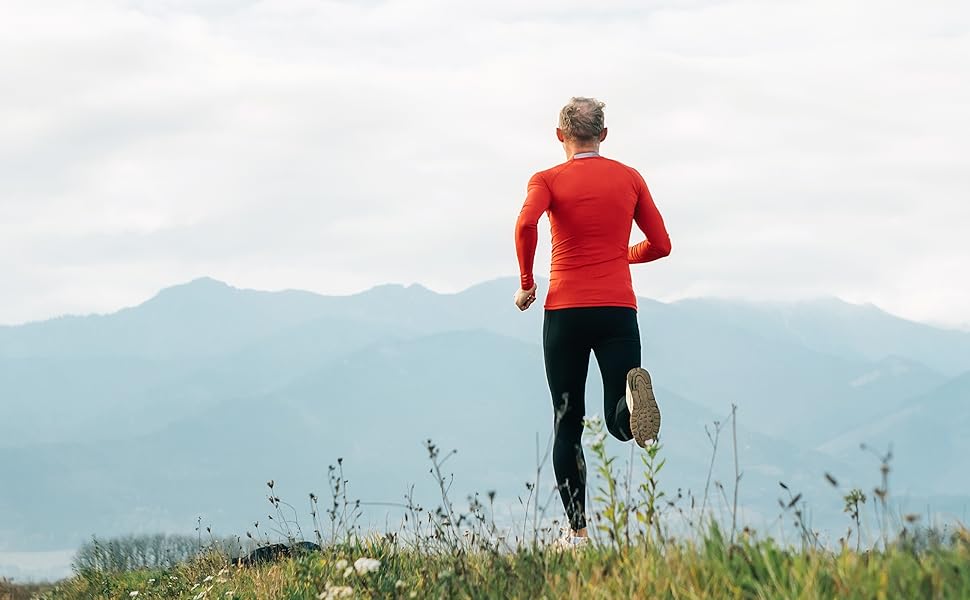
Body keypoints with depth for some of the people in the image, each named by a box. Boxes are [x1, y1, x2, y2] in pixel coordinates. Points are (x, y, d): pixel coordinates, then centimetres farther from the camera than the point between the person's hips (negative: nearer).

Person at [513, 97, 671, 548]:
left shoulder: (548, 180, 1)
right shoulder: (629, 179, 9)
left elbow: (526, 225, -18)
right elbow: (660, 245, 10)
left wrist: (526, 284, -5)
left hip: (564, 311, -1)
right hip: (618, 309, 1)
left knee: (567, 423, 8)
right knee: (620, 422, 3)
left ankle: (577, 529, 2)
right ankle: (632, 391, -33)